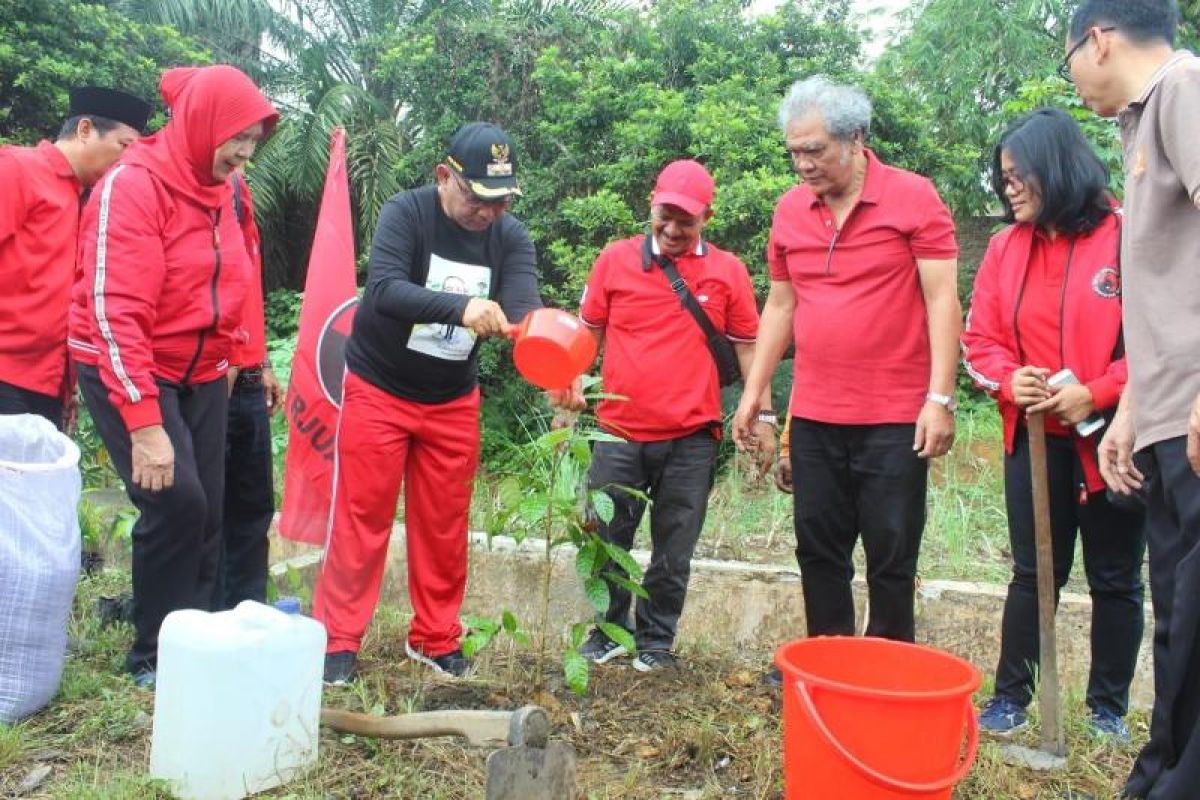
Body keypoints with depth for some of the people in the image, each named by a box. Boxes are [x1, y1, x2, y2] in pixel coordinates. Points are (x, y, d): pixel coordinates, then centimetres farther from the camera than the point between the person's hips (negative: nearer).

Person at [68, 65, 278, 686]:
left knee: (206, 510, 2)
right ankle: (154, 655, 2)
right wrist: (143, 421, -27)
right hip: (127, 370, -6)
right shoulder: (133, 185, -17)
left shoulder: (220, 188, 5)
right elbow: (113, 311, -22)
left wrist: (224, 361, 6)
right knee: (176, 501, -15)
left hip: (200, 373, 7)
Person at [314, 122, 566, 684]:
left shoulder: (512, 237, -8)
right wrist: (460, 308, -51)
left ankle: (435, 638, 24)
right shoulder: (405, 212, -18)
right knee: (362, 517, 1)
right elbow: (384, 288, -34)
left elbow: (525, 312, -22)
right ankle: (338, 639, 13)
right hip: (379, 390, -3)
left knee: (444, 525, 10)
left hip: (453, 400, 4)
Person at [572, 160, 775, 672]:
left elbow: (747, 346, 6)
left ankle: (656, 640, 26)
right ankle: (608, 632, 27)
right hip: (619, 435, 1)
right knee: (605, 542, 9)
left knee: (673, 553, 9)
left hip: (691, 440, -1)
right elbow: (589, 332, 9)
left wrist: (763, 415, 1)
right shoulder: (615, 259, 3)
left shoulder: (727, 271, 2)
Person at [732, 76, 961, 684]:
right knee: (819, 549, 12)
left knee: (891, 557, 5)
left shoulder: (913, 198, -6)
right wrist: (753, 392, 11)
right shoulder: (789, 211, 8)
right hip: (813, 416, 5)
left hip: (895, 418, -4)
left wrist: (941, 398, -15)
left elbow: (942, 301, -9)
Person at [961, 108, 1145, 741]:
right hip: (1034, 437, 3)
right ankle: (1010, 699, 18)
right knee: (1033, 572, 10)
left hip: (1111, 438, -3)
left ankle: (1108, 710, 24)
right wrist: (1009, 380, -13)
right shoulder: (1006, 246, 5)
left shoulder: (1128, 236, -10)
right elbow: (980, 339, 6)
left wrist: (1098, 393, -20)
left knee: (1115, 579, 10)